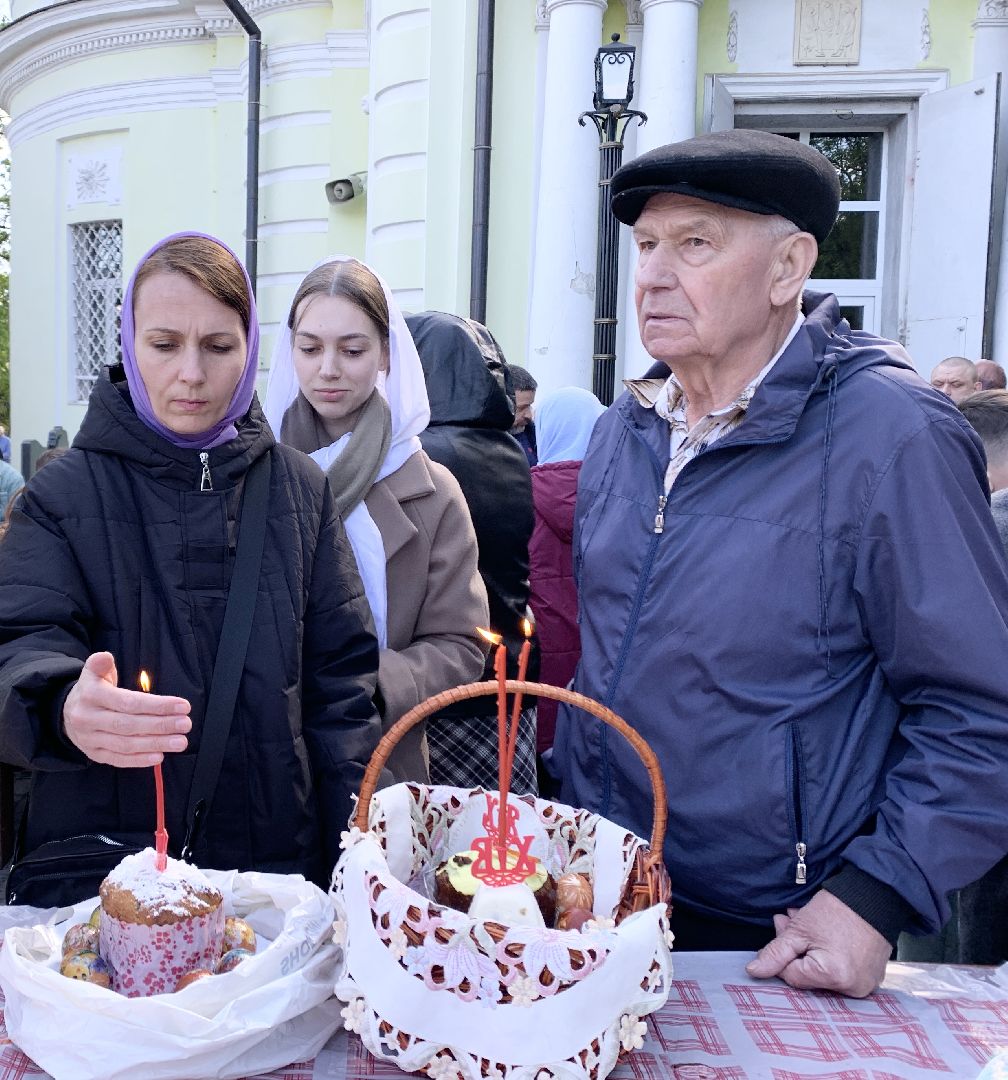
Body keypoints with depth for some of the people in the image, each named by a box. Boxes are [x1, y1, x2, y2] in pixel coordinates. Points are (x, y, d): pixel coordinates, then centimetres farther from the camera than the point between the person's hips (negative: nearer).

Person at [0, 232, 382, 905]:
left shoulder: (301, 490, 2)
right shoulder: (64, 495, -3)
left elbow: (341, 678, 3)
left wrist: (354, 864, -3)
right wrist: (65, 709, -36)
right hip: (103, 870, -1)